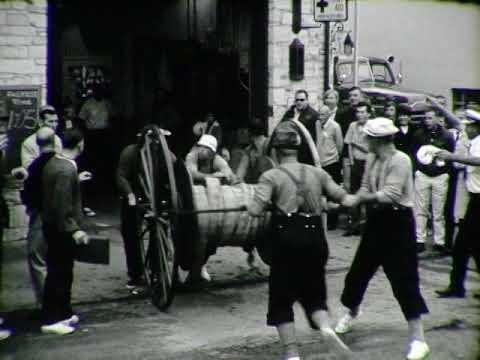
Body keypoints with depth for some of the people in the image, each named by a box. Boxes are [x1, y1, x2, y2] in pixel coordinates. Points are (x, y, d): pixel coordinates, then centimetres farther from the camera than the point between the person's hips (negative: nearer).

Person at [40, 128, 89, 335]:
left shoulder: (53, 162, 8)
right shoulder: (66, 170, -23)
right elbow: (61, 205, -25)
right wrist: (74, 229, -24)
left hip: (52, 225, 10)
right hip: (61, 229, -10)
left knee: (62, 271, 18)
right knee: (59, 273, -2)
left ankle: (63, 313, 28)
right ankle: (50, 320, 5)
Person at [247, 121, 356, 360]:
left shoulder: (271, 176, -1)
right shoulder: (317, 173, 9)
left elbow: (255, 211, -13)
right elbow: (345, 200, 7)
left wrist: (250, 204, 9)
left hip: (287, 237, -3)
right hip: (314, 236, 3)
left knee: (282, 297, 10)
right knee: (313, 291, 19)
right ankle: (325, 327, -10)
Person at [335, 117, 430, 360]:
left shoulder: (400, 160, -19)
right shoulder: (371, 159, 4)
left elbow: (390, 195, -25)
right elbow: (365, 189, 4)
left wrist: (361, 197, -16)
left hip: (397, 222, -7)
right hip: (377, 220, 8)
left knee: (404, 279, -8)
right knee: (359, 269, 18)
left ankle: (418, 339, -1)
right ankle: (352, 311, 47)